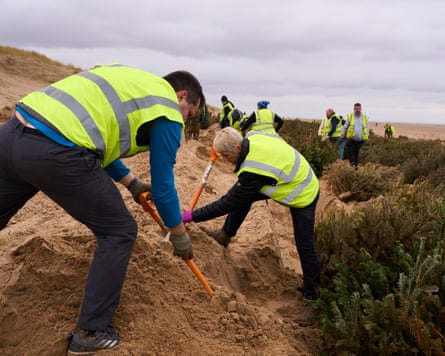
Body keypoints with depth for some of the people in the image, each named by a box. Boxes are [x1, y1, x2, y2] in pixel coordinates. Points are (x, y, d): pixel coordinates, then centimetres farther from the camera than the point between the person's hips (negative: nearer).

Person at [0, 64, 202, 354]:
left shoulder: (131, 80, 30)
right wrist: (180, 235, 23)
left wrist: (132, 183, 40)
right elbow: (163, 186, 8)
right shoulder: (168, 113, 5)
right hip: (55, 151, -8)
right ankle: (91, 333, 17)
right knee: (120, 232, 10)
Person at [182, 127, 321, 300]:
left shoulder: (254, 170, -38)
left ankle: (311, 290, 17)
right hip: (296, 177, 9)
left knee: (304, 246, -1)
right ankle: (225, 235, 15)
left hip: (304, 196, -9)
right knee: (242, 195, 2)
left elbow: (229, 202, -31)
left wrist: (193, 216, -25)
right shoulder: (253, 137, -16)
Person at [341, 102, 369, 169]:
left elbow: (367, 128, 18)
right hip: (351, 139, -2)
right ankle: (352, 164, -7)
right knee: (351, 152, -11)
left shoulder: (365, 117, 9)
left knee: (357, 153, 6)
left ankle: (356, 165, 14)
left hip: (360, 140, 2)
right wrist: (342, 135, 5)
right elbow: (344, 127, 8)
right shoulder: (350, 116, 4)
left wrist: (367, 136, 13)